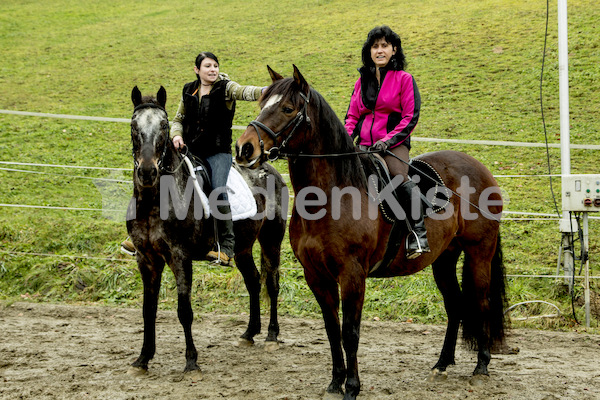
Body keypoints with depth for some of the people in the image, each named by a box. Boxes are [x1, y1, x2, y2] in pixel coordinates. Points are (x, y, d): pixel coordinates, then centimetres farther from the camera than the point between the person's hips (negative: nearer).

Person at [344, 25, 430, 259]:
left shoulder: (404, 79, 2)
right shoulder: (362, 82, 17)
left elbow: (410, 117, -4)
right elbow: (352, 115, 20)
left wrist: (388, 140, -15)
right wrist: (346, 138, 0)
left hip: (394, 144, -5)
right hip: (365, 145, 5)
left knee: (399, 176, -31)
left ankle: (418, 234, -25)